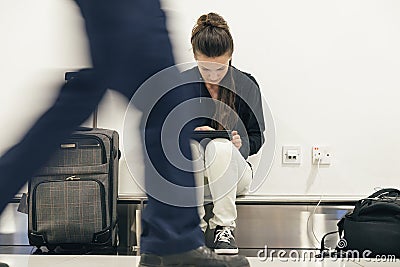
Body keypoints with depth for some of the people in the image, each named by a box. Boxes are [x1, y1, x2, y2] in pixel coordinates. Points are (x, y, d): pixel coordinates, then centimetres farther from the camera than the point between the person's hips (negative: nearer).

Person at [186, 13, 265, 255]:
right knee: (187, 143, -33)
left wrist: (242, 144, -21)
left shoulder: (246, 85, -3)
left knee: (220, 146, -34)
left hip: (233, 172, -1)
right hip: (189, 172, 1)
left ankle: (225, 228, -26)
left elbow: (257, 137, 3)